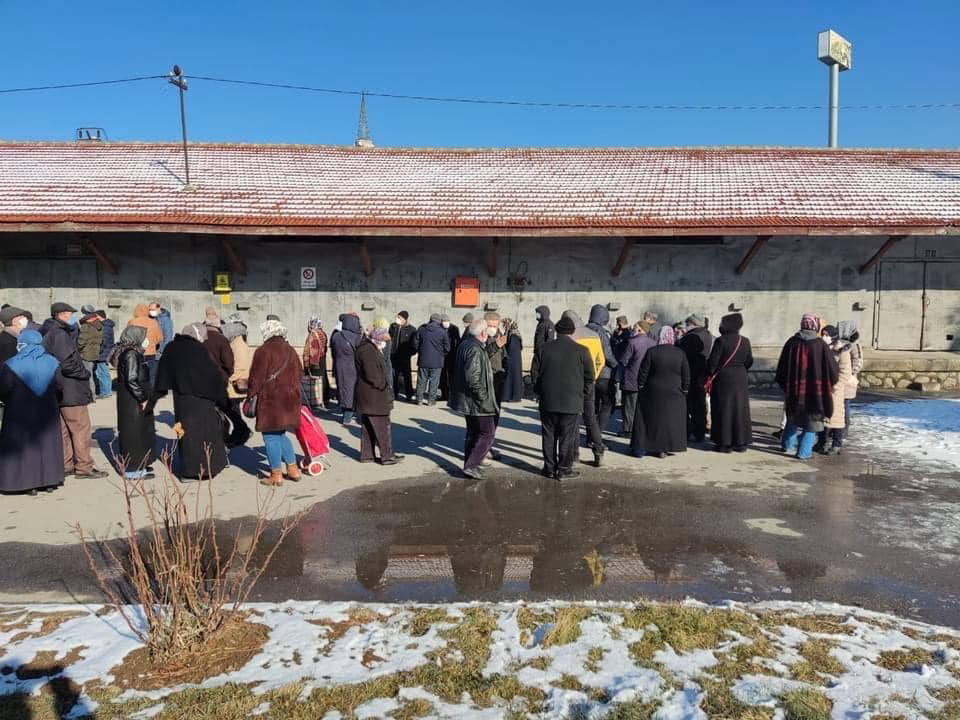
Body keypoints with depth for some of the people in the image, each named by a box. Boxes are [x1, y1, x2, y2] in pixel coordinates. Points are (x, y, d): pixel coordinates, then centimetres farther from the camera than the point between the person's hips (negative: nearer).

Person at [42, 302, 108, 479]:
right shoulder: (59, 334, -18)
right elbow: (66, 363, -24)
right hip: (71, 391, -10)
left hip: (59, 391, 10)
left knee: (64, 429, 16)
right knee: (81, 428, -2)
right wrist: (85, 373, -12)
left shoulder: (49, 333, 13)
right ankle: (84, 467, 4)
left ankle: (65, 465, 24)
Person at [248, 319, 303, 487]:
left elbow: (257, 377, -10)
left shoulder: (263, 351, -8)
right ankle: (293, 469, 18)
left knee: (271, 435, 2)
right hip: (290, 398, 7)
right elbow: (299, 374, 16)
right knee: (281, 433, 19)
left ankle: (276, 475, 4)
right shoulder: (291, 351, 12)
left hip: (270, 398, -7)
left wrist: (251, 396, -1)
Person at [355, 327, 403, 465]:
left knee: (368, 427, 14)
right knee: (382, 426, -3)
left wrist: (384, 386, 11)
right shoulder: (368, 350, -19)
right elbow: (372, 375, -24)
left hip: (367, 397, 11)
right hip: (374, 396, -11)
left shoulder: (370, 348, 15)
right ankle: (387, 456, 4)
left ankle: (367, 455, 22)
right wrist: (383, 387, -12)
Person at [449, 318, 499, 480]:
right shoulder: (476, 350, -22)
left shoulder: (464, 345, 10)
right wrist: (483, 396, -21)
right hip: (477, 401, -10)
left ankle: (469, 465, 26)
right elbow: (472, 377, -28)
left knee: (472, 432, 19)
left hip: (466, 399, 10)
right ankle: (471, 465, -3)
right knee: (487, 433, 0)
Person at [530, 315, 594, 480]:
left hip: (547, 401, 2)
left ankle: (549, 468, 18)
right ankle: (564, 469, 10)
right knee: (568, 436, 5)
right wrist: (584, 396, 13)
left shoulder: (544, 348, 2)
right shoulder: (581, 351, -4)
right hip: (572, 402, -2)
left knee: (549, 435, 11)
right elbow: (589, 377, 1)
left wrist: (540, 391, 18)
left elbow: (534, 373, 7)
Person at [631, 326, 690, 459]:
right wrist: (684, 389, 11)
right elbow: (686, 375, 0)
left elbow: (643, 372, -8)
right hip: (674, 394, 1)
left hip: (653, 393, -1)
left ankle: (641, 449, 12)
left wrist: (641, 386, 5)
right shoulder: (680, 353, -4)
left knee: (652, 420, 9)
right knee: (671, 420, 11)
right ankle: (665, 449, 13)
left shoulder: (651, 352, -12)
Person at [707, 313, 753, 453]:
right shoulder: (745, 341, 1)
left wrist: (709, 375, 0)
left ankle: (724, 443, 5)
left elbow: (712, 361, -14)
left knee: (724, 411, 3)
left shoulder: (721, 341, -14)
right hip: (740, 380, 4)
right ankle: (740, 443, 15)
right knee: (740, 409, 12)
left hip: (723, 379, -4)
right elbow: (749, 362, 7)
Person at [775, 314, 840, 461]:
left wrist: (784, 386, 16)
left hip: (794, 390, 3)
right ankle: (804, 452, 8)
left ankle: (789, 445, 27)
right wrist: (830, 382, 14)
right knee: (812, 419, 10)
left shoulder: (792, 342, -3)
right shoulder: (821, 345, -12)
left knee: (794, 417, 23)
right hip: (815, 391, -3)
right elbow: (833, 370, -7)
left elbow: (782, 368, 4)